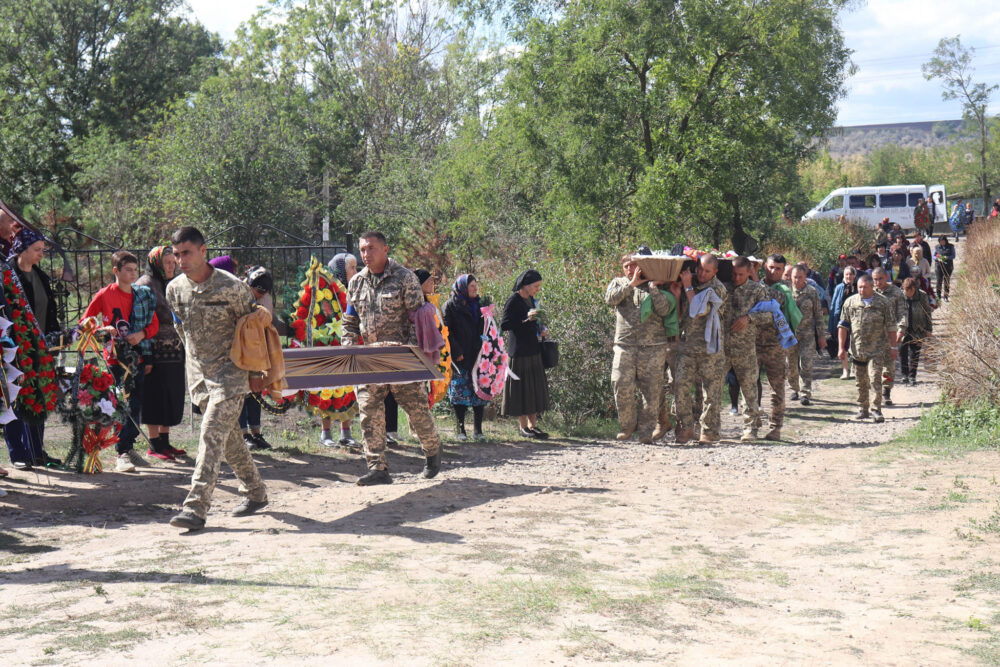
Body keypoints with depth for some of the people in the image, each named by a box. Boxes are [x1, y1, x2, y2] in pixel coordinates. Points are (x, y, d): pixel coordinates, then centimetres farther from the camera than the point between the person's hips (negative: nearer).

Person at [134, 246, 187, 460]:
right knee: (155, 396, -2)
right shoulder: (145, 286, -9)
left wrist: (183, 348, 21)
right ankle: (154, 445, 5)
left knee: (171, 396, 10)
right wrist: (146, 356, -20)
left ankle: (165, 442, 19)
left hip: (174, 352, 8)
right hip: (156, 353, -8)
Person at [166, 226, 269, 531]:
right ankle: (255, 492, 29)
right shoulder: (174, 289, 3)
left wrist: (255, 372, -2)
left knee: (212, 435, -15)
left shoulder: (232, 287, -12)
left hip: (230, 372, -6)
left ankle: (196, 507, -18)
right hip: (199, 374, 6)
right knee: (229, 437, 13)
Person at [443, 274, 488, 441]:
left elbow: (484, 329, 21)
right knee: (460, 390, -2)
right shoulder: (451, 305, -2)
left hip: (477, 356, 5)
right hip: (460, 358, -5)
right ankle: (461, 429, 6)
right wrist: (457, 352, -14)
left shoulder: (479, 305, 16)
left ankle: (478, 429, 6)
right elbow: (447, 331, -8)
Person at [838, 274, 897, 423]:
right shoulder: (850, 302, 6)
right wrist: (842, 348, 3)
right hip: (857, 348, 3)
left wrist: (893, 347, 4)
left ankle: (875, 410, -9)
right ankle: (863, 409, 22)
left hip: (876, 349, -3)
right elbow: (843, 325, 7)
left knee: (875, 379, -12)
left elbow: (891, 326, 5)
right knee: (861, 381, 10)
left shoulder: (883, 302, 1)